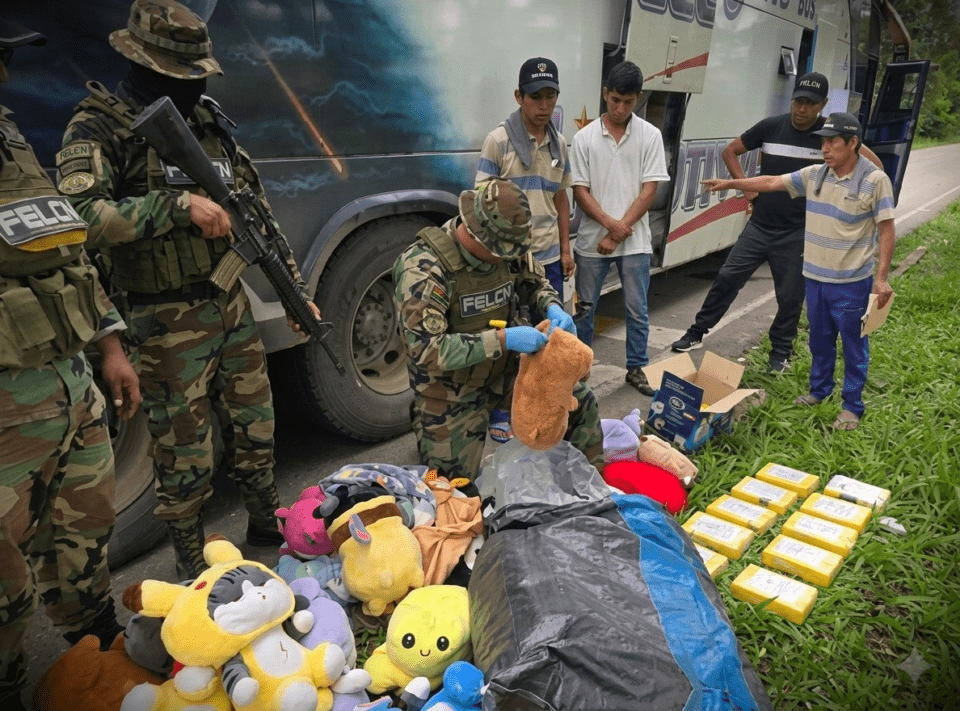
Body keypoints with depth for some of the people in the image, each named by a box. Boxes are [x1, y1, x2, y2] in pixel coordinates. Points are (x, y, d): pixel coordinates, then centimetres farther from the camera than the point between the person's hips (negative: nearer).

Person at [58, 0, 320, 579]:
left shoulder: (210, 123, 8)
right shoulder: (100, 129, -10)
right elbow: (78, 216, -26)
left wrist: (296, 288, 10)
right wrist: (180, 205, -27)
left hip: (233, 306, 6)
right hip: (170, 326, -6)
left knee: (256, 425, 18)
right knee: (186, 455, 6)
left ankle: (267, 522, 40)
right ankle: (193, 567, 27)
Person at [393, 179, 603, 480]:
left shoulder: (508, 247, -10)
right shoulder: (424, 268, -29)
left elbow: (534, 281, 11)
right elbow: (426, 350, -34)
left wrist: (553, 307, -12)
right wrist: (502, 339, -37)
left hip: (507, 370, 5)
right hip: (453, 391, -5)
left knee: (581, 402, 2)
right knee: (457, 479, 4)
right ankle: (425, 426, 33)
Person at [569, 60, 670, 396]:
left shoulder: (650, 135, 0)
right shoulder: (585, 137, -1)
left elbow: (649, 190, -4)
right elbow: (579, 190, -2)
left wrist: (619, 232, -11)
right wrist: (610, 223, -15)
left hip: (635, 241, 0)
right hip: (592, 239, 0)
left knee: (637, 310, 7)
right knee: (584, 308, 9)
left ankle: (636, 368, 23)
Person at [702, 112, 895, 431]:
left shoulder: (875, 181, -12)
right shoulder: (814, 175, 3)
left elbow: (887, 232, -10)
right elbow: (771, 182, 10)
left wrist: (881, 278, -14)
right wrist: (729, 184, 6)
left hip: (852, 282, -5)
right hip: (815, 276, 5)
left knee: (853, 345, 6)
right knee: (819, 339, 19)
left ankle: (852, 406, 19)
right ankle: (819, 389, 38)